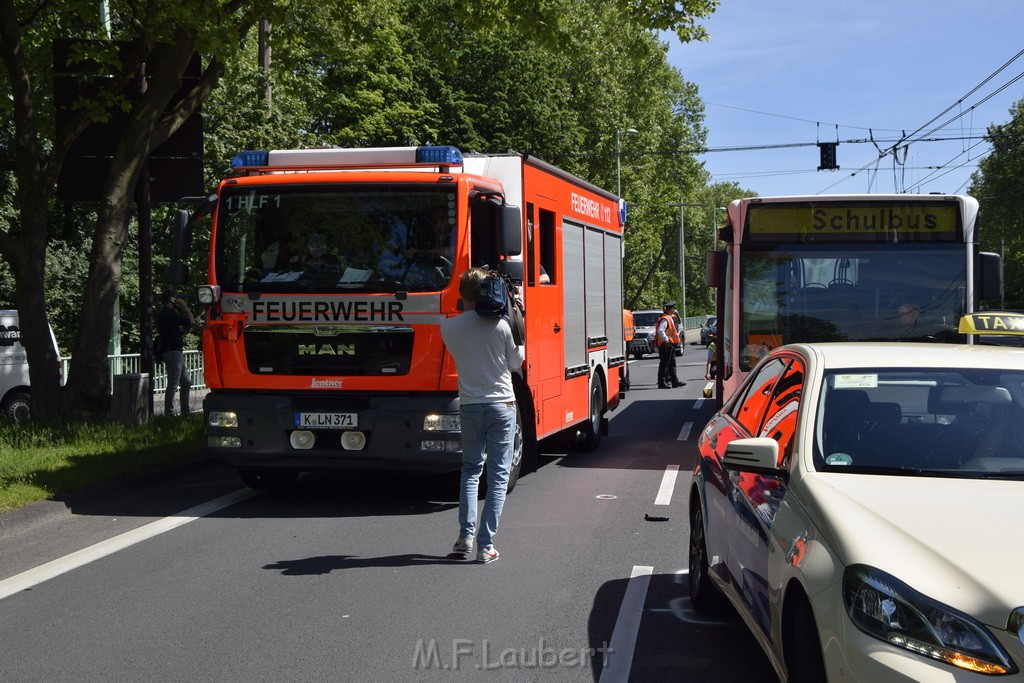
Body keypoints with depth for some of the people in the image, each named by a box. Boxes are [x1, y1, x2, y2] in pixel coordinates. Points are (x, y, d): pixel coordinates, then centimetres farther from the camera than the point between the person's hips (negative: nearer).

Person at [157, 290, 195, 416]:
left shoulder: (163, 313, 17)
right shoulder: (170, 314, -15)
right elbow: (192, 322, -14)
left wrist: (185, 331, 11)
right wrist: (185, 307, -5)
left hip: (176, 352, 11)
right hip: (173, 352, -11)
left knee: (186, 383, 14)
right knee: (173, 385, -6)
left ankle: (185, 412, 18)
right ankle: (169, 413, -3)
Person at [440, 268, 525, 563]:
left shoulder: (448, 327, -4)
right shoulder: (501, 325, -11)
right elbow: (516, 362, 1)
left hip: (470, 406, 2)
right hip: (502, 406, -2)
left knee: (470, 470, 18)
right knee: (498, 477, 4)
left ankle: (466, 535, 5)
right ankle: (485, 544, 0)